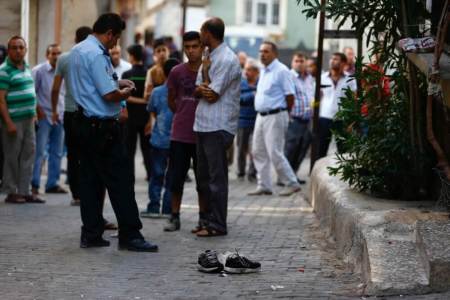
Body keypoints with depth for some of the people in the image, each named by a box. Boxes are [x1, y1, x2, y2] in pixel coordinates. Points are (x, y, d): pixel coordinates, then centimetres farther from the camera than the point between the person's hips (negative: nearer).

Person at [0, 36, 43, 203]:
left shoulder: (26, 68, 14)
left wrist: (33, 114, 18)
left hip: (28, 120, 8)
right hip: (14, 121, -8)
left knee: (28, 156, 8)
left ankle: (24, 191, 14)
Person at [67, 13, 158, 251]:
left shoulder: (77, 50, 14)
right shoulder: (96, 55, -17)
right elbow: (110, 95, -22)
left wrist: (116, 82, 18)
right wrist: (125, 93, -2)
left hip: (85, 122, 10)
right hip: (102, 127, -10)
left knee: (90, 180, 11)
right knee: (120, 180, -5)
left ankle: (91, 234, 13)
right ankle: (129, 235, -3)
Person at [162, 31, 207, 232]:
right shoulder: (177, 72, 2)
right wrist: (184, 115, 12)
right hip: (179, 134, 2)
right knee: (176, 177, 4)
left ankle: (203, 218, 14)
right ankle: (174, 217, 13)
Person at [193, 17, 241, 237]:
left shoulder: (227, 60, -14)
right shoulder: (210, 58, 16)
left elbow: (212, 95, -17)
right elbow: (198, 91, 12)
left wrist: (203, 85, -1)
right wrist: (202, 90, -9)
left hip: (218, 127, -9)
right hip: (204, 125, 9)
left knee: (216, 177, -5)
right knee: (204, 176, 13)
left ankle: (217, 225, -1)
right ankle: (209, 220, 21)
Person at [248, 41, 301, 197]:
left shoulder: (281, 71, -12)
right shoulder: (263, 71, 15)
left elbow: (290, 95, -12)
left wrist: (285, 112, -2)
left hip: (275, 116, -9)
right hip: (261, 116, 9)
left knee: (275, 152, -10)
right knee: (258, 152, 8)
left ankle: (291, 184, 0)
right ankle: (264, 186, 14)